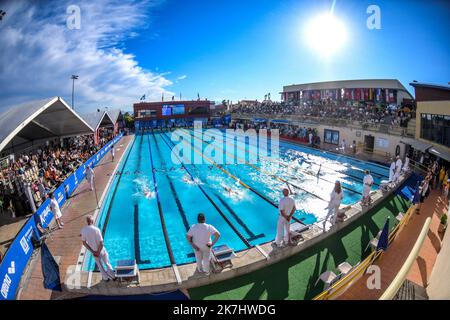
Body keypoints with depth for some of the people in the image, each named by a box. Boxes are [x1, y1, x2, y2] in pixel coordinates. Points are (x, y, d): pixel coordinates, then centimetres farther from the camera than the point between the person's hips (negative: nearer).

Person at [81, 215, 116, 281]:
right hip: (101, 250, -4)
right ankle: (113, 276, 35)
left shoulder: (83, 230, -13)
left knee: (100, 265, 24)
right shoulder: (96, 229, -27)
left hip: (93, 251, 4)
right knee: (107, 264, 19)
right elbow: (101, 243, -26)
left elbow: (84, 243, -6)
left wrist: (92, 251, -1)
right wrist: (98, 252, -11)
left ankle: (106, 278, 41)